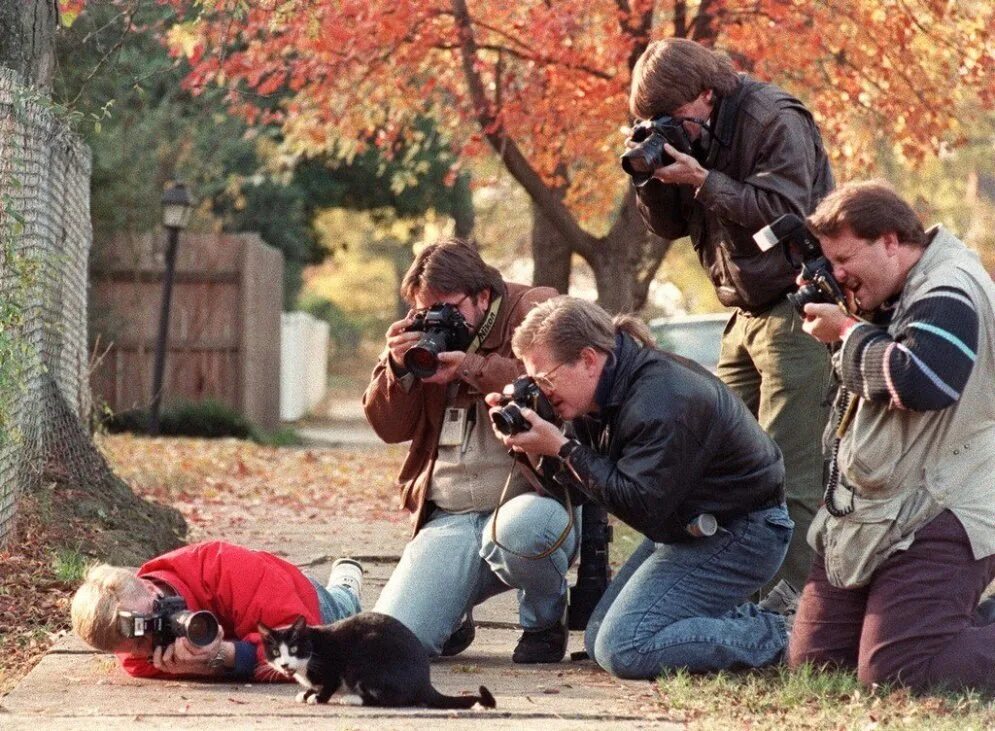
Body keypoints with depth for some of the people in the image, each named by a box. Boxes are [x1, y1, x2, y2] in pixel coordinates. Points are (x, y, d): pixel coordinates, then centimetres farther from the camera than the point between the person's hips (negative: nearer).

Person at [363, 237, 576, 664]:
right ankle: (453, 617, 25)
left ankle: (545, 623, -7)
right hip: (449, 521, 4)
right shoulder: (420, 334, 15)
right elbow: (389, 428, 12)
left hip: (531, 498, -4)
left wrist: (472, 368, -21)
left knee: (521, 527, -43)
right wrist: (398, 368, -6)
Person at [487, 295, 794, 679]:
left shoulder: (663, 404, -27)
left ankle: (766, 638, -7)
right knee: (598, 640, 9)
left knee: (622, 650, -18)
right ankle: (737, 619, 11)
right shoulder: (609, 392, 3)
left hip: (739, 535, -10)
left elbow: (642, 507, -29)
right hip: (689, 528, 10)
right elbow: (587, 479, 6)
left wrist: (562, 448, -26)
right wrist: (543, 448, -13)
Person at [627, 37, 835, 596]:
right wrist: (652, 177, -6)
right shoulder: (690, 133, 9)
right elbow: (669, 226, 13)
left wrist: (702, 180, -23)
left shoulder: (774, 120, -14)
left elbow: (785, 210, -22)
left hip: (797, 306, -8)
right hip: (747, 313, 8)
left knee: (790, 471, -12)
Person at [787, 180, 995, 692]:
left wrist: (847, 332, -16)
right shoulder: (896, 299, 17)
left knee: (894, 673, -22)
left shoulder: (950, 292, -15)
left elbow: (919, 381, -33)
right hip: (865, 521, 10)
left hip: (938, 520, -10)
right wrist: (844, 327, 9)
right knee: (811, 662, 7)